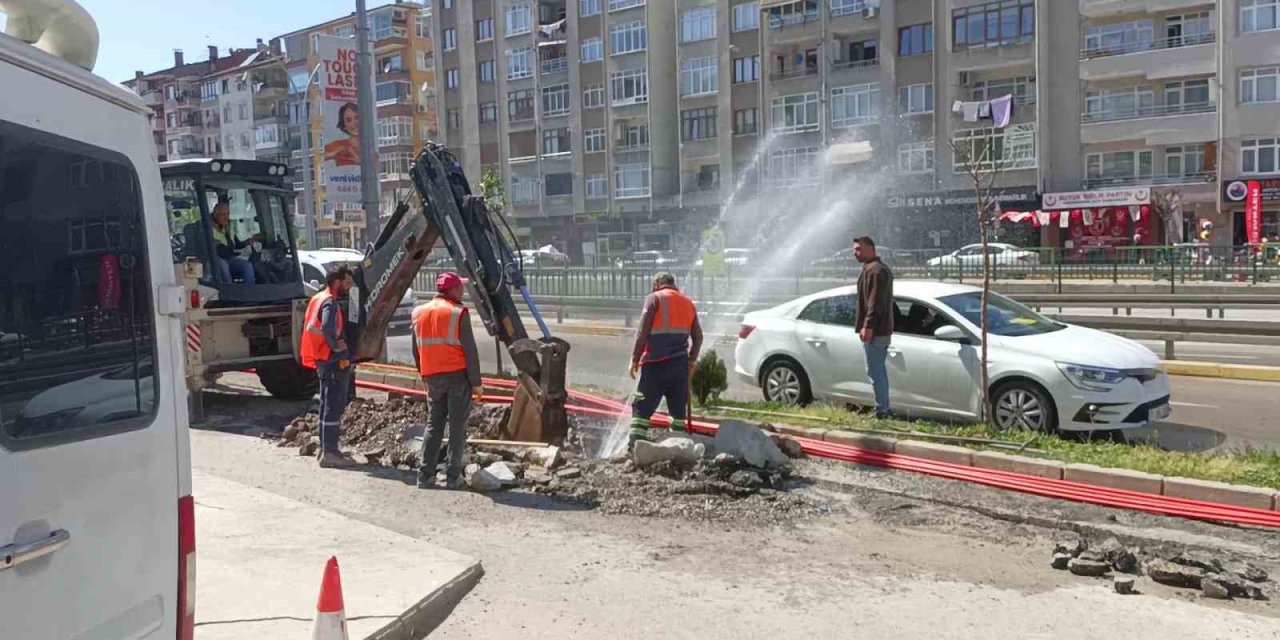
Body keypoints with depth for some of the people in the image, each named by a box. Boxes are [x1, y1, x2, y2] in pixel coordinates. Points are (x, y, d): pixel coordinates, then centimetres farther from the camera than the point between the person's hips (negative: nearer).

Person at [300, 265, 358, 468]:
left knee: (328, 404, 17)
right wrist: (335, 344, -21)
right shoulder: (330, 302, -17)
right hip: (335, 361, -10)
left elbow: (311, 326, 23)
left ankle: (325, 447, 25)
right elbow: (327, 326, -36)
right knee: (335, 406, -6)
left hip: (324, 360, 10)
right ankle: (329, 452, -5)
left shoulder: (318, 298, 14)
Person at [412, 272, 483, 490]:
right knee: (457, 428, 1)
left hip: (432, 377, 5)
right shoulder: (458, 313, -8)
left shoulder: (420, 313, 10)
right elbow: (470, 350, -11)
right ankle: (452, 477, 2)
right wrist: (477, 382, -7)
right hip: (457, 375, -5)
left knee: (433, 426, 13)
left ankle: (425, 475, 10)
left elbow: (417, 351, 16)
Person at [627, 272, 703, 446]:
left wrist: (635, 359, -4)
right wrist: (691, 361, 24)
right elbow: (698, 337, 16)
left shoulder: (654, 298, -1)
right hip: (680, 364, 5)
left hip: (657, 363, -5)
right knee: (678, 410, 13)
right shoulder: (688, 302, 16)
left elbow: (642, 332, -9)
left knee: (642, 408, -3)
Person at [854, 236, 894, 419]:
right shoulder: (882, 269, 20)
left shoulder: (874, 270, -14)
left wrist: (868, 326, -24)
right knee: (879, 369, 16)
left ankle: (881, 409, -6)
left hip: (875, 330, -11)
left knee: (875, 370, -8)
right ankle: (883, 408, 21)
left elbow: (874, 302, -21)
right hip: (883, 329, 11)